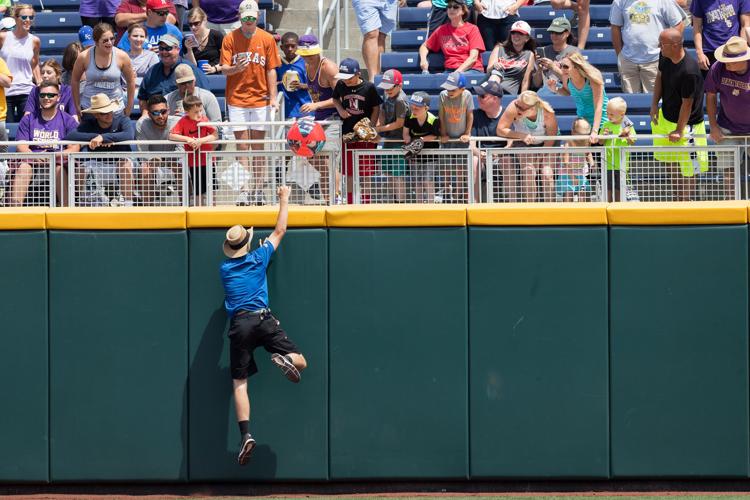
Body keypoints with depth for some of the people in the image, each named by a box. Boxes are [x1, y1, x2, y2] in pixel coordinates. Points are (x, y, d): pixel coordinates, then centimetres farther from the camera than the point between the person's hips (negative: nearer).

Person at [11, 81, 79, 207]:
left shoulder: (68, 120, 10)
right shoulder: (28, 119, 16)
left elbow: (74, 149, 0)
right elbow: (21, 147, 6)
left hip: (58, 162, -2)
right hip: (32, 161, 2)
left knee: (59, 168, -36)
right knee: (23, 166, -32)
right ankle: (15, 208, -41)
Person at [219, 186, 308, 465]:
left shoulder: (224, 269, 15)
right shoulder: (258, 257, 10)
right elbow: (279, 232, 22)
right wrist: (284, 200, 32)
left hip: (239, 325, 1)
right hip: (263, 319, -1)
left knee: (239, 383, 0)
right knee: (301, 362, 4)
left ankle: (245, 434, -17)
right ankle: (286, 359, -33)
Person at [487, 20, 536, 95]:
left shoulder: (529, 55, 15)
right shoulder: (499, 49, 19)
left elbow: (526, 81, 8)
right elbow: (488, 71, 6)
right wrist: (494, 66, -18)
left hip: (509, 91, -1)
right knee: (496, 72, -33)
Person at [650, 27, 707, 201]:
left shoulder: (689, 71, -33)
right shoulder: (665, 57, -9)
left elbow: (687, 103, -25)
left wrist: (679, 130, -17)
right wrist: (654, 105, 2)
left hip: (686, 123, -9)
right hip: (666, 118, 9)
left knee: (687, 170, 3)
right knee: (672, 163, 22)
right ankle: (679, 200, 38)